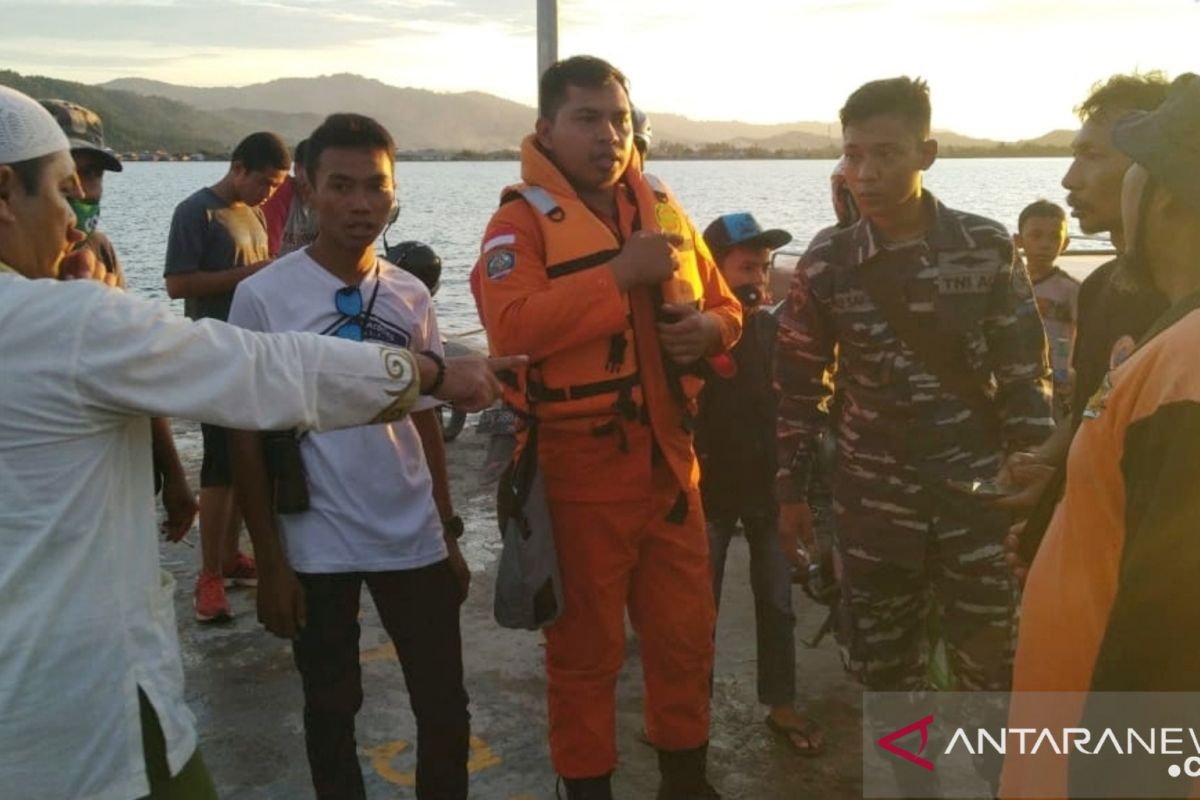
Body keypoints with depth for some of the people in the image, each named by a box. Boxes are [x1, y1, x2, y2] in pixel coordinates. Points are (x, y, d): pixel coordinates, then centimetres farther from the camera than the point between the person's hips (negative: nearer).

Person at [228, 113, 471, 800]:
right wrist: (270, 560, -6)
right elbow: (247, 435, -5)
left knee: (446, 708, 10)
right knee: (332, 710, 15)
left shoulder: (411, 296, 2)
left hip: (415, 542, 3)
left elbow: (427, 419, 9)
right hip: (316, 548, -3)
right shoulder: (262, 296, -9)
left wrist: (450, 534, 9)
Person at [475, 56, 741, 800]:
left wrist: (708, 328, -6)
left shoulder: (663, 209, 11)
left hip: (669, 461, 6)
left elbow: (725, 305, 18)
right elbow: (512, 328, -25)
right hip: (580, 468, -5)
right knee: (586, 646, 9)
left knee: (687, 632, 17)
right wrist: (622, 274, -27)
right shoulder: (521, 219, -8)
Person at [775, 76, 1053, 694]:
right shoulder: (825, 263, -5)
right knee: (886, 669, 12)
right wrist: (791, 493, 4)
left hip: (976, 495, 0)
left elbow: (1025, 370, -1)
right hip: (873, 503, 1)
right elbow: (798, 386, 2)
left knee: (989, 666, 10)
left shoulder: (988, 247, -6)